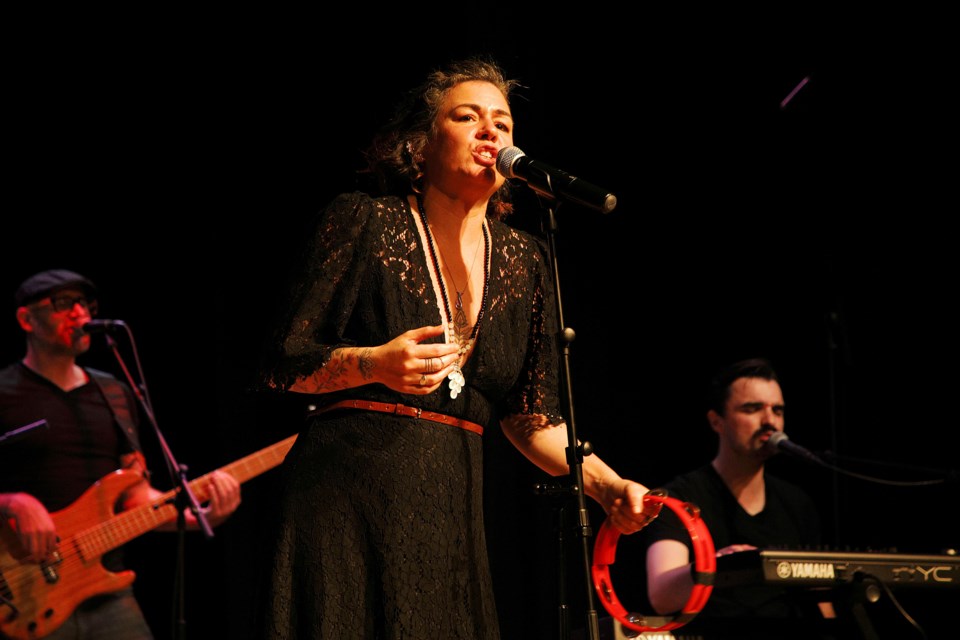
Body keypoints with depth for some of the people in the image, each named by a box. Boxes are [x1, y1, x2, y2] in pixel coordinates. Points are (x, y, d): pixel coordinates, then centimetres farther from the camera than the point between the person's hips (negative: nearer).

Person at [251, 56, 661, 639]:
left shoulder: (524, 260, 11)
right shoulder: (364, 222, -1)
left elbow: (531, 417, 14)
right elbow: (283, 366, -3)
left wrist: (609, 486, 0)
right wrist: (373, 365, -20)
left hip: (450, 509, 4)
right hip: (346, 501, -4)